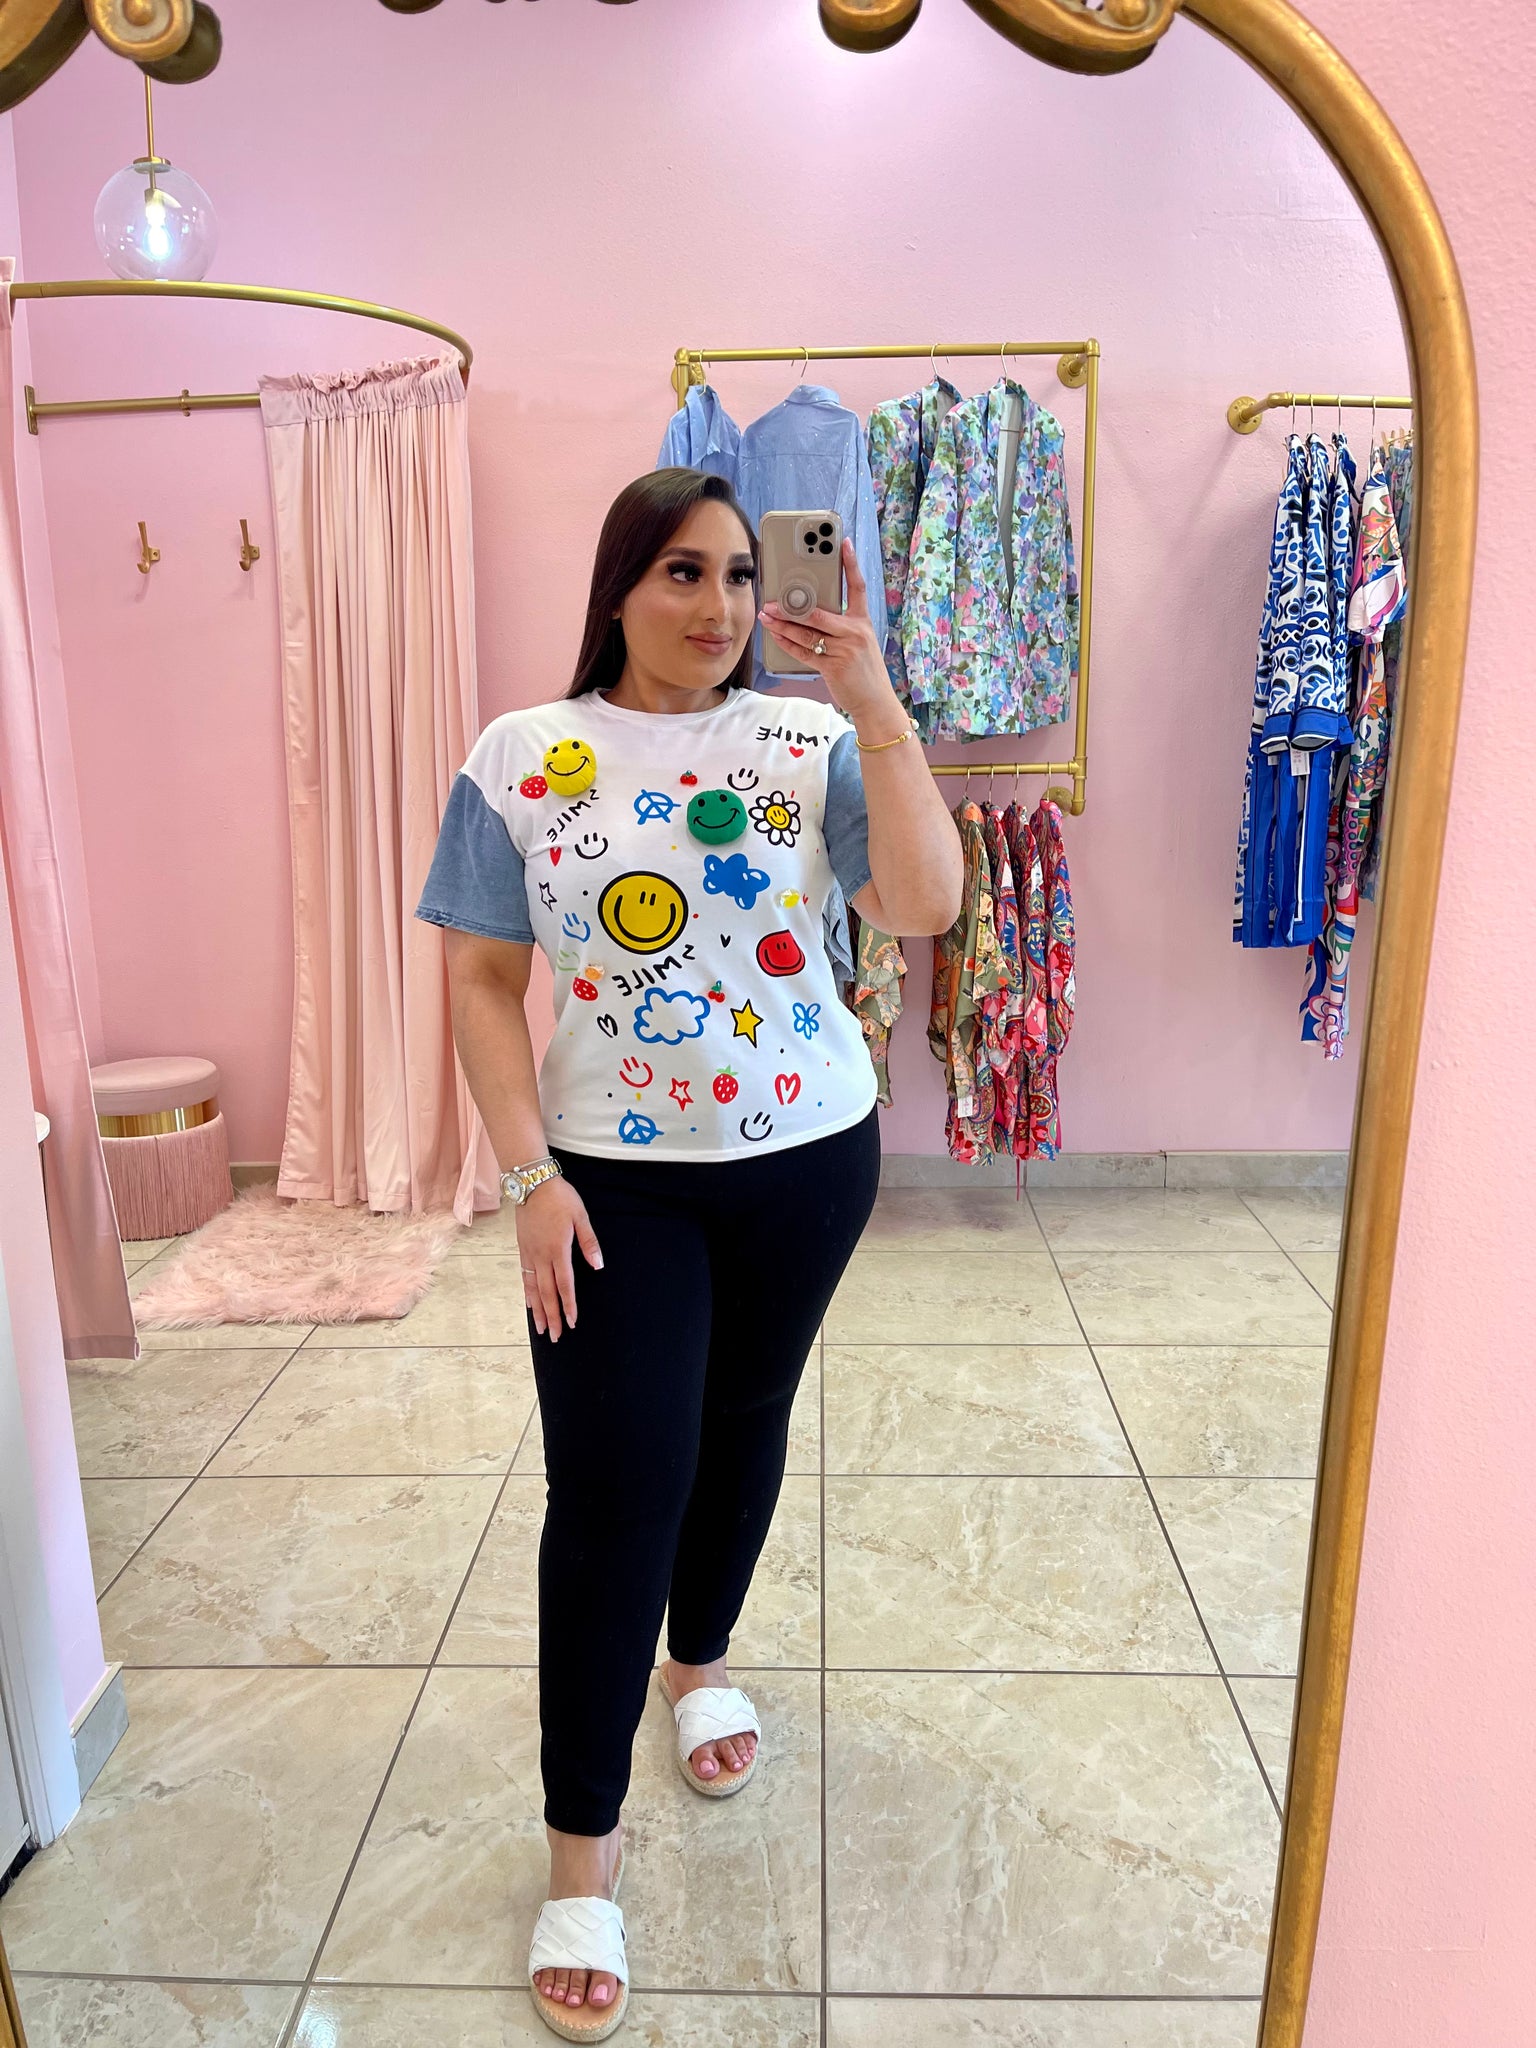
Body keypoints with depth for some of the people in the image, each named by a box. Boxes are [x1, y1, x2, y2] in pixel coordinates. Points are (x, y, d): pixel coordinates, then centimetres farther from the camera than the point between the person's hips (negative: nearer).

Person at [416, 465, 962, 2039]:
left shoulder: (810, 742, -2)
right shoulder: (521, 759, -3)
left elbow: (925, 905, -15)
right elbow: (482, 979, -3)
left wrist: (877, 711, -22)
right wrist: (529, 1174, -11)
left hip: (806, 1159, 2)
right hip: (615, 1180, -2)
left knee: (744, 1428, 19)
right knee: (612, 1491, -2)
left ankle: (699, 1659, 48)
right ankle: (580, 1855, 17)